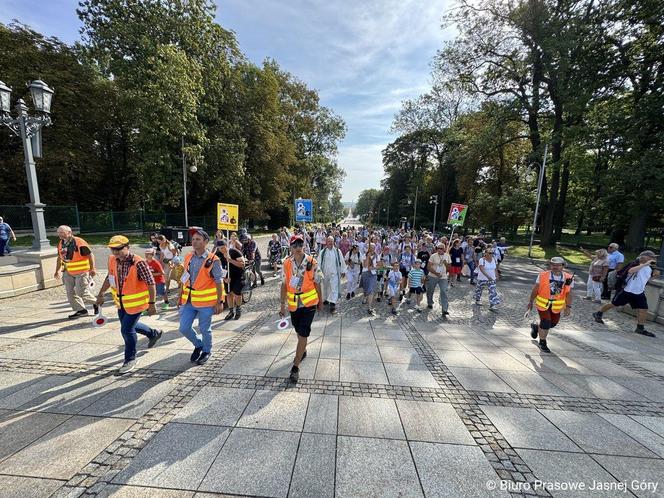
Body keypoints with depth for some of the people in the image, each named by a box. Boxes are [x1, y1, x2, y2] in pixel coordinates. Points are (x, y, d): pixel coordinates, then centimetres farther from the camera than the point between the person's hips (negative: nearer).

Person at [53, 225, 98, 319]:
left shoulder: (79, 242, -17)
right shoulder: (61, 244, 6)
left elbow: (90, 255, -16)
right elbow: (59, 258, 19)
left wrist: (92, 268, -20)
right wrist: (57, 271, 18)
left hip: (82, 272, -8)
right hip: (69, 272, 8)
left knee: (81, 292, -7)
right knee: (70, 292, 6)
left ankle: (95, 302, 18)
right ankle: (81, 310, 15)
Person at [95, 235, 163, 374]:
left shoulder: (138, 263, -25)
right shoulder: (112, 260, -3)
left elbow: (151, 283, -23)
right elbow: (109, 278, 15)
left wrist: (151, 303, -23)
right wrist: (101, 294, 16)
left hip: (136, 302, -8)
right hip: (121, 302, 8)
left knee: (126, 329, -3)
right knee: (128, 326, 21)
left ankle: (130, 359, 19)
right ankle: (153, 333, 46)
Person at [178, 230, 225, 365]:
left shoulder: (213, 260, -14)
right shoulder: (188, 258, 4)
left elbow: (219, 283, -11)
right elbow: (185, 279, 13)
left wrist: (219, 302, -12)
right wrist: (181, 297, 14)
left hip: (206, 301, -5)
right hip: (188, 300, 6)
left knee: (205, 329, 9)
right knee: (184, 328, 10)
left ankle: (206, 351, 35)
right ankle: (198, 345, 37)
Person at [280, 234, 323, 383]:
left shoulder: (312, 262, -11)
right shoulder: (287, 263, -5)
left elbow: (317, 282, -2)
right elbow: (284, 284, 1)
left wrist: (320, 301, 7)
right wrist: (283, 305, 3)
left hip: (309, 303, -3)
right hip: (293, 303, 3)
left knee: (303, 334, -3)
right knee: (299, 331, 21)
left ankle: (295, 367, 8)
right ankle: (303, 351, 49)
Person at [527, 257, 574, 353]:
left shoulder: (568, 278, -7)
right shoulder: (543, 275, -13)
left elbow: (568, 294, 0)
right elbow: (535, 289, -3)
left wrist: (568, 307, -4)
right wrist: (531, 301, 2)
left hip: (557, 306, 4)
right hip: (543, 303, -3)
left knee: (553, 323, 15)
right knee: (546, 323, -4)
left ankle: (536, 326, 46)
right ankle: (542, 343, 19)